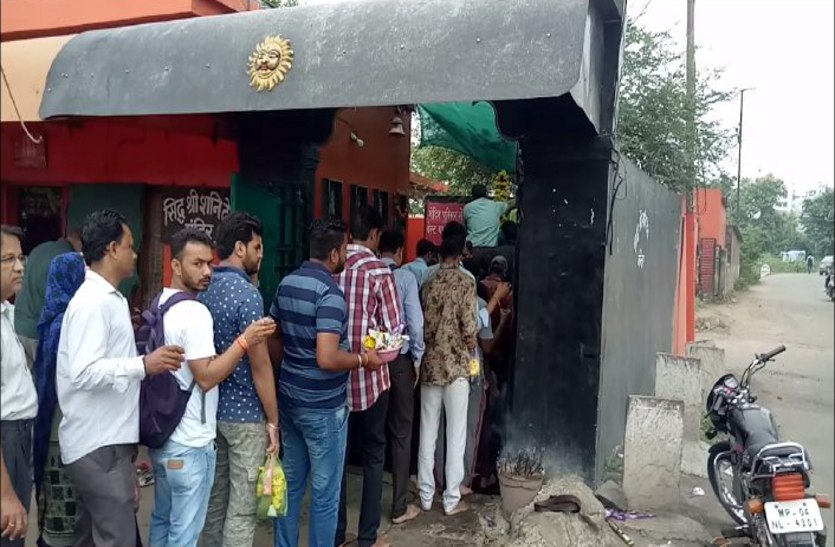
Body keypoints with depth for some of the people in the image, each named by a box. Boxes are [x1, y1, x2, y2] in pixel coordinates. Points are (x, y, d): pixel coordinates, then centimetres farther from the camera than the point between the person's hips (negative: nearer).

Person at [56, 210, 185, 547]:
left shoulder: (107, 298, 13)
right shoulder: (94, 302, -18)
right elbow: (84, 372, -27)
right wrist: (143, 365, -28)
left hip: (101, 442, 10)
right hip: (100, 446, -10)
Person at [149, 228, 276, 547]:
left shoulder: (160, 305, 10)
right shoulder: (194, 311, -20)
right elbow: (206, 378, -22)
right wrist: (245, 341, -23)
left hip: (161, 435, 10)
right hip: (189, 443, -10)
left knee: (162, 521, 21)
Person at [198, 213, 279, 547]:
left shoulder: (204, 288, 6)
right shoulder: (247, 294, -18)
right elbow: (260, 365, -18)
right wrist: (273, 420, -11)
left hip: (211, 408, 8)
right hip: (245, 413, -8)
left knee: (215, 496, 18)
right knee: (241, 508, 3)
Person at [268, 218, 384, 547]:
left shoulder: (286, 283, 5)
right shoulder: (329, 292, -21)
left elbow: (273, 341, 14)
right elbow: (327, 358, -29)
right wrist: (363, 359, -13)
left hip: (289, 398, 8)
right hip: (323, 406, -8)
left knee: (291, 482, 19)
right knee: (325, 493, 7)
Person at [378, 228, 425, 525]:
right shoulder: (405, 277, -7)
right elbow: (415, 323, -10)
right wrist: (416, 359, 2)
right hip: (398, 359, -3)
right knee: (400, 432, 7)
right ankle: (399, 507, 13)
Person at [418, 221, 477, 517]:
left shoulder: (427, 281, 4)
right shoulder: (465, 281, -9)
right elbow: (469, 328, -12)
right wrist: (470, 355, 6)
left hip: (429, 365, 4)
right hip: (456, 366, -4)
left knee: (427, 432, 11)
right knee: (456, 434, 5)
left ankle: (425, 495, 19)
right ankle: (452, 499, 12)